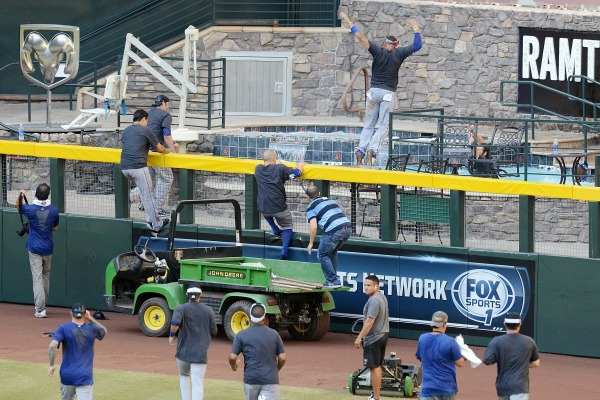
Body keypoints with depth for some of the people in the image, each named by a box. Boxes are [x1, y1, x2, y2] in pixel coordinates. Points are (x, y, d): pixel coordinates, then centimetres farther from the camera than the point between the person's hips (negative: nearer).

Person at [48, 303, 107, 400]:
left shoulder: (63, 328, -4)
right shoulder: (92, 329, 2)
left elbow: (53, 346, -17)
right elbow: (104, 331, 26)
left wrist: (51, 365, -6)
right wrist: (91, 319, 21)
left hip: (67, 375, 1)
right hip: (85, 377, -1)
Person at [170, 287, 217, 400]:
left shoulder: (181, 309, -2)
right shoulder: (208, 311, 4)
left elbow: (175, 323, -21)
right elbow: (214, 332, 7)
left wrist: (172, 335, -3)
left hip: (183, 351, 0)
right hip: (200, 353, 0)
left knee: (184, 376, 26)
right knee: (198, 383, -6)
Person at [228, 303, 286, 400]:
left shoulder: (242, 335, -1)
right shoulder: (274, 334, 2)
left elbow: (232, 357, -6)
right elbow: (282, 358, 1)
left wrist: (233, 366, 16)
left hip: (251, 379, 1)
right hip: (270, 380, -1)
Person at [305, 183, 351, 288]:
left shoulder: (311, 208, 6)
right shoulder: (330, 200, 26)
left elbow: (313, 227, -3)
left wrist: (311, 243, 6)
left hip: (334, 231, -7)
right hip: (346, 227, 7)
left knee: (322, 255, 10)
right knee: (332, 253, 28)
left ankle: (333, 281, 4)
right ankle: (333, 279, 29)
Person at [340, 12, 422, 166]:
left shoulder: (379, 51, -3)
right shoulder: (398, 54, -2)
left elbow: (362, 38, -10)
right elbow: (417, 45, 3)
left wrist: (350, 24, -2)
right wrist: (416, 30, 15)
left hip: (374, 91, 1)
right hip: (388, 94, -1)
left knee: (368, 125, 9)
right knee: (382, 126, -1)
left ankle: (361, 149, -6)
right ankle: (372, 149, -21)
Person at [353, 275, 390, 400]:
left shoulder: (374, 301, -21)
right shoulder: (382, 297, 11)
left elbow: (369, 321, -27)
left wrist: (359, 338, -25)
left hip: (373, 338, -10)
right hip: (383, 334, 10)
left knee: (374, 367, -6)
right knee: (377, 366, 18)